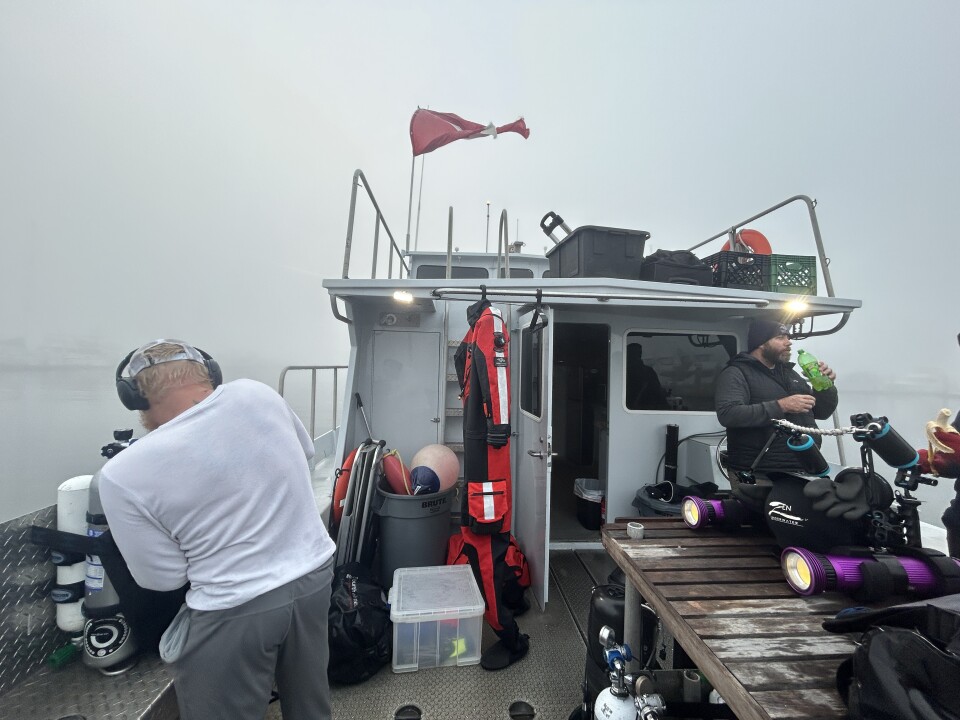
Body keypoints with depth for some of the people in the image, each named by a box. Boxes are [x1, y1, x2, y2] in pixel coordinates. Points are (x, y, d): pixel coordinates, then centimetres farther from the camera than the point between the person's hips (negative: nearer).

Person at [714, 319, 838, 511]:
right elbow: (728, 414, -24)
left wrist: (825, 386, 3)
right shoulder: (736, 374, -7)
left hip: (805, 474, 8)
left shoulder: (790, 373, 18)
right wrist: (781, 406, -25)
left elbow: (821, 412, 22)